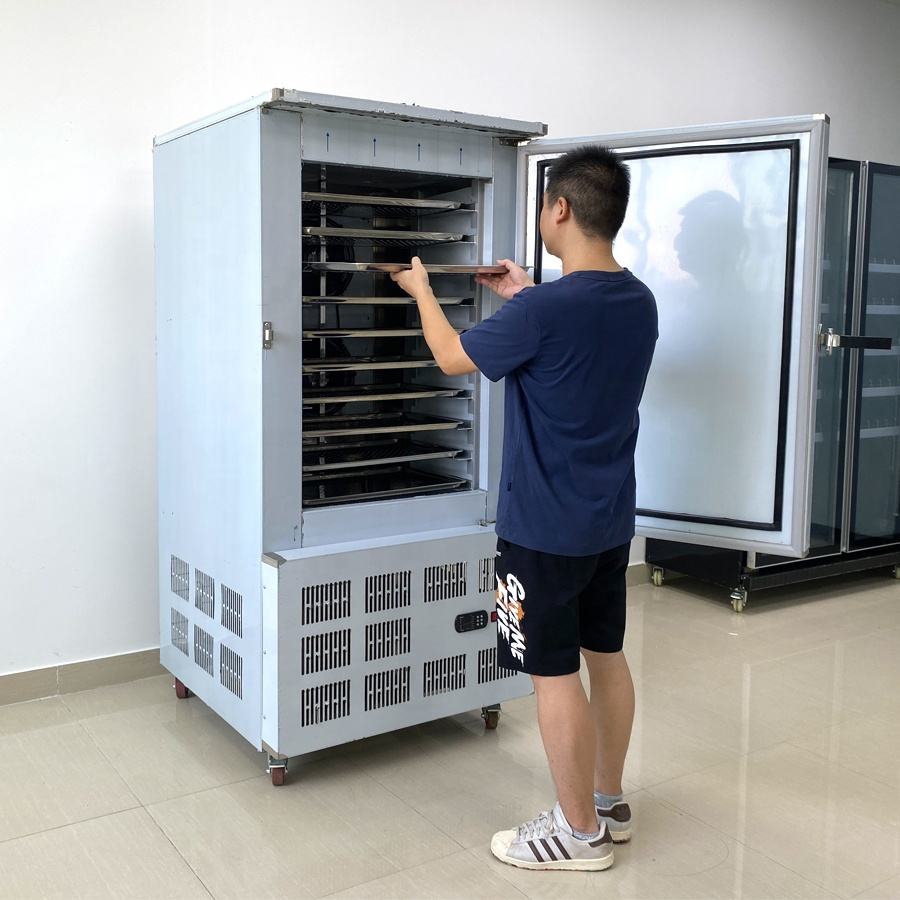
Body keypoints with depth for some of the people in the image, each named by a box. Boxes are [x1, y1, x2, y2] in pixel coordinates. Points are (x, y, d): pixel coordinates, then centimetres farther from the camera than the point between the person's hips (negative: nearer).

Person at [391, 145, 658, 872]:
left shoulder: (542, 310, -22)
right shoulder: (640, 301, 2)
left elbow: (453, 357, -6)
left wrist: (421, 290, 11)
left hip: (546, 528, -8)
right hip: (611, 521, 8)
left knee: (555, 675, 4)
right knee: (606, 656, 17)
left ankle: (580, 832, 18)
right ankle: (609, 803, 33)